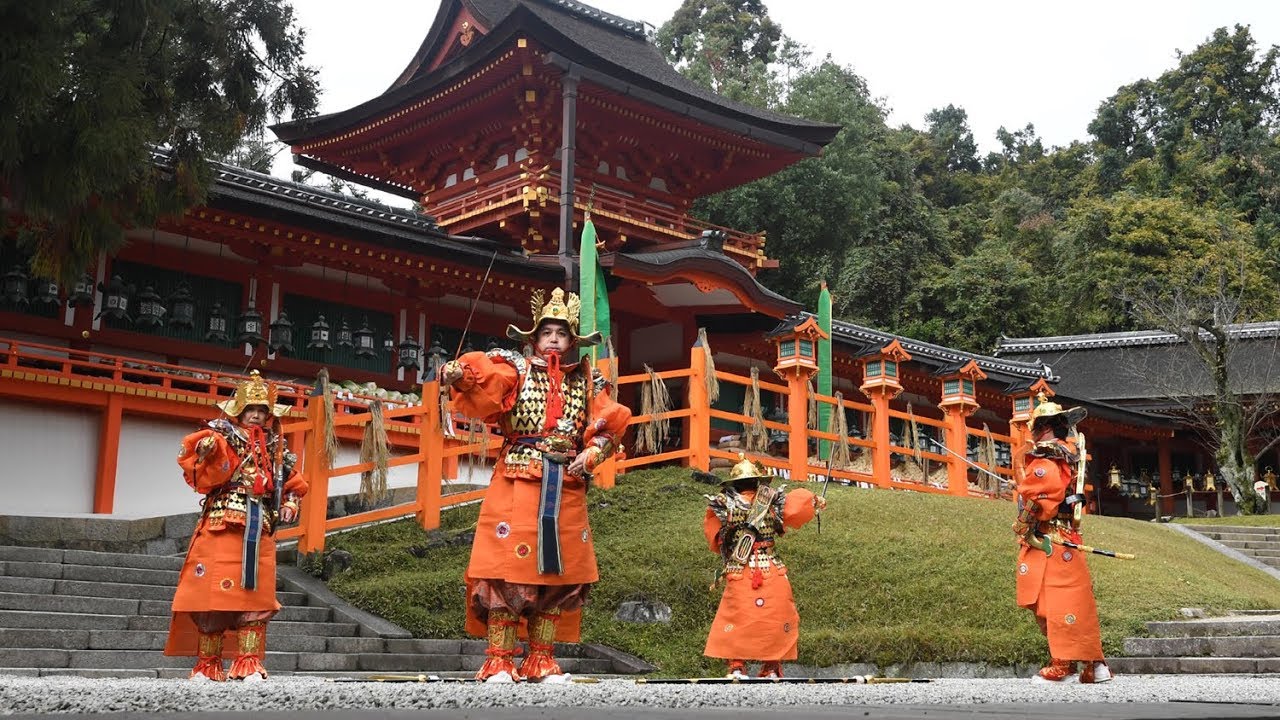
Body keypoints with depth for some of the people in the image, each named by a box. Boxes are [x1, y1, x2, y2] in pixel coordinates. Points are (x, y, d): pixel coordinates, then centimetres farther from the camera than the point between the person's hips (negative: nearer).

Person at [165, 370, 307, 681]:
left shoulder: (276, 449, 16)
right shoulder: (224, 438, 0)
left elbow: (293, 484, 27)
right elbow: (193, 460, -19)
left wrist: (289, 504, 7)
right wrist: (204, 448, -42)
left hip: (260, 534, 4)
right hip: (221, 529, -4)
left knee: (256, 598, 1)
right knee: (214, 595, -4)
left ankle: (248, 664, 5)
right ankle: (208, 665, 6)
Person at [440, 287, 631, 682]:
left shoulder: (588, 381, 12)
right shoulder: (517, 370, 2)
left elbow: (608, 427, 11)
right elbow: (484, 372, -18)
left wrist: (590, 455, -8)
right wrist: (459, 371, -40)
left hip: (566, 490, 4)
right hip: (516, 484, -4)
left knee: (558, 572, 7)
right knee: (508, 566, -7)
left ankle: (542, 660, 17)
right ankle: (499, 661, 1)